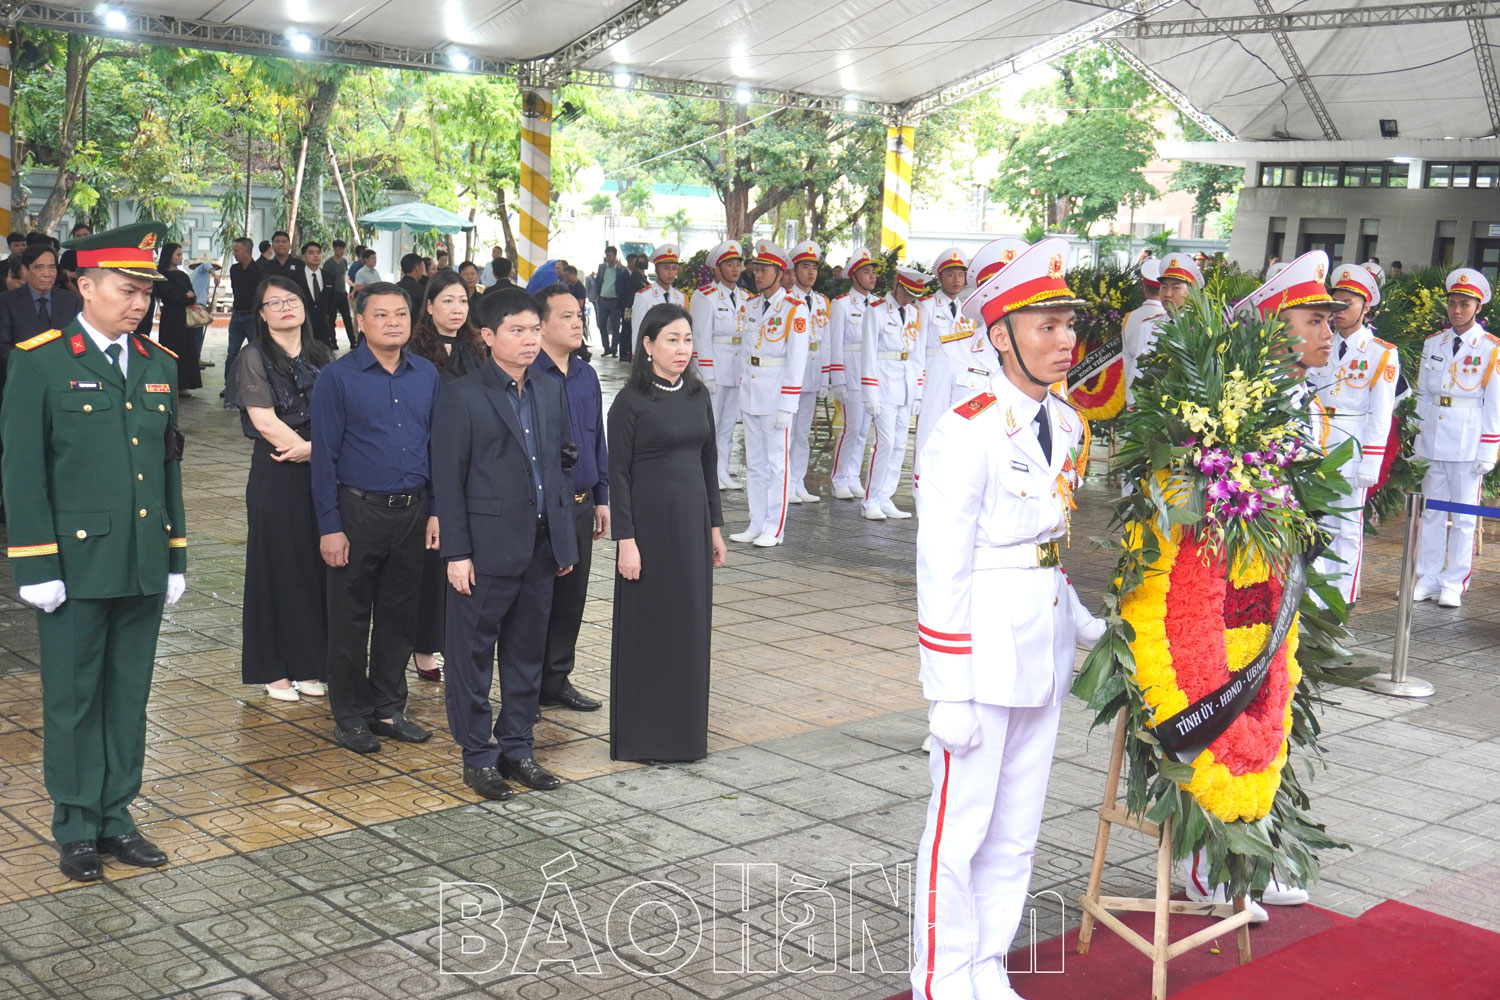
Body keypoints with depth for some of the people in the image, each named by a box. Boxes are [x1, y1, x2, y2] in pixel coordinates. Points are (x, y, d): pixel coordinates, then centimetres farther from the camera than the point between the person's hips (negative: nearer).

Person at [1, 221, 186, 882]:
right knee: (73, 699, 6)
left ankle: (116, 816, 24)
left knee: (128, 696, 12)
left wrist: (176, 556, 12)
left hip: (143, 565, 5)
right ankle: (76, 828, 18)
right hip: (75, 563, -5)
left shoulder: (160, 364, 10)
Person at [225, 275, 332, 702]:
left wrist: (308, 448, -10)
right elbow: (265, 421, -12)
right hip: (277, 477, -4)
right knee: (278, 566, 1)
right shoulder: (254, 358, -4)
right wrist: (315, 449, -11)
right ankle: (273, 670, 11)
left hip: (322, 474, 5)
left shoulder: (320, 355, 11)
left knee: (316, 566, 7)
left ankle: (309, 664, 19)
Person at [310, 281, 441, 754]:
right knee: (351, 618, 6)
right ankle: (350, 716, 18)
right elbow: (324, 456, -7)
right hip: (358, 511, -4)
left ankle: (388, 709, 25)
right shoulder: (337, 377, -6)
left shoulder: (426, 374, 6)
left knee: (399, 615, 12)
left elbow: (437, 445, 11)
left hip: (412, 511, 4)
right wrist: (329, 526, -10)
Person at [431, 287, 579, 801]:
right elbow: (448, 478, -9)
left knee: (527, 652, 14)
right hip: (487, 549, -6)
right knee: (474, 653, 4)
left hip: (541, 547, 6)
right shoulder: (463, 395, -8)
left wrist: (565, 539, 11)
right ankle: (478, 754, 16)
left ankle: (517, 746, 26)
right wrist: (456, 552, -13)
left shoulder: (551, 392, 10)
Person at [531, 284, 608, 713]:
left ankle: (557, 679, 27)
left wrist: (602, 499, 15)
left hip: (581, 504, 7)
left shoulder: (587, 376, 10)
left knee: (572, 596, 14)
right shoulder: (524, 376, -13)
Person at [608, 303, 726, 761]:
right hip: (649, 521, -6)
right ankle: (641, 736, 13)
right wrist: (625, 539, -15)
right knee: (646, 625, 2)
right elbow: (618, 473, -10)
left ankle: (685, 731, 23)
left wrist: (715, 526, 11)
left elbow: (708, 463, 13)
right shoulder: (631, 401, -8)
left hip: (692, 521, 6)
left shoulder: (698, 395, 8)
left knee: (690, 624, 10)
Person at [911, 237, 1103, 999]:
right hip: (985, 647, -7)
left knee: (1017, 829, 17)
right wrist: (948, 693, -16)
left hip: (1044, 646, 8)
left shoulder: (1067, 426, 7)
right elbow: (940, 571, -16)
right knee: (959, 829, 5)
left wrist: (1082, 623, 7)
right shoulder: (967, 432, -16)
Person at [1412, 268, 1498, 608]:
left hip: (1468, 443, -4)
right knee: (1431, 511, 8)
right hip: (1432, 438, 4)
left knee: (1463, 515, 1)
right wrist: (1416, 441, 9)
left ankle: (1454, 584, 8)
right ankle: (1428, 578, 16)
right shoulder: (1433, 344, 9)